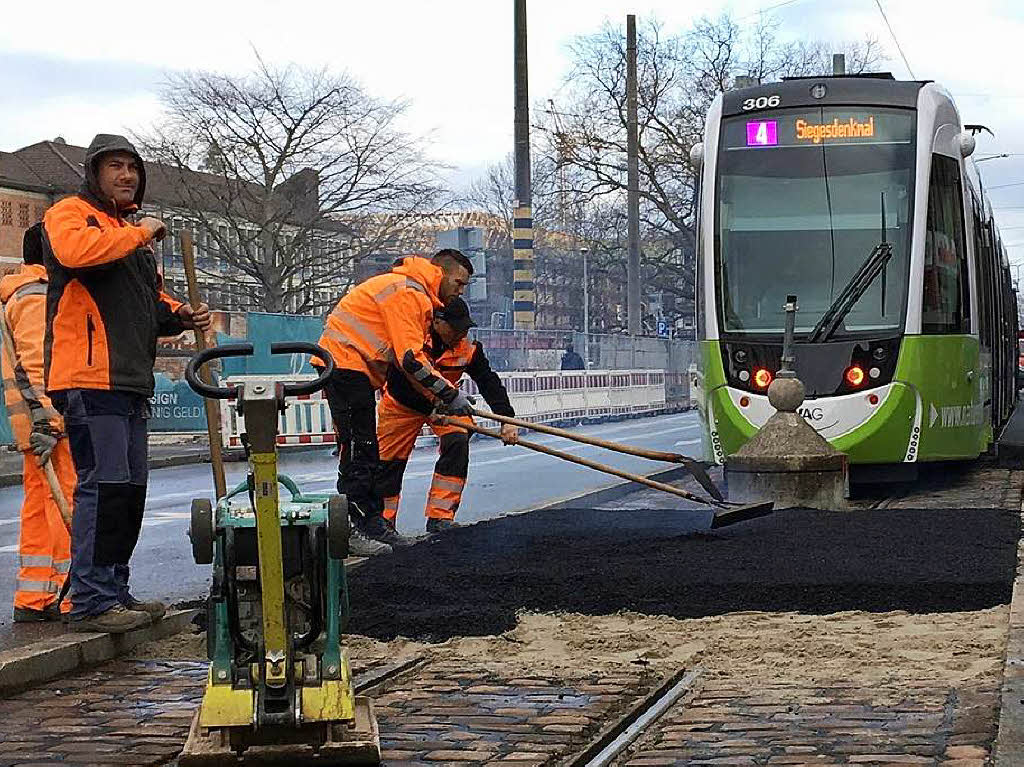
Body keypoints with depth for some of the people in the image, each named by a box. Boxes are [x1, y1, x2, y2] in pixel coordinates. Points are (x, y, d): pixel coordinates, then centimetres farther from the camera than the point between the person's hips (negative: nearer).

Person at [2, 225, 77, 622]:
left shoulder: (32, 295, 23)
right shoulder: (37, 298, -10)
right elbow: (35, 365, -20)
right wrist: (44, 421, -26)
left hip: (44, 425, 11)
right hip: (52, 424, -11)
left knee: (40, 509, 11)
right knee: (67, 506, -11)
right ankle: (69, 598, -11)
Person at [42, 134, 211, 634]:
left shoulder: (132, 232, 27)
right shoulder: (69, 214, -1)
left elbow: (151, 301, 32)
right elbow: (75, 251, -25)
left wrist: (180, 315, 10)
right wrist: (140, 234, -14)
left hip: (129, 382, 9)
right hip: (88, 379, -9)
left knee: (131, 489, 11)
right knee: (104, 484, -14)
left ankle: (114, 592, 18)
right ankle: (90, 602, -13)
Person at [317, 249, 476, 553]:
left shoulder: (417, 296, 19)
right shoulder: (406, 291, -16)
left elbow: (414, 355, 17)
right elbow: (411, 358, -22)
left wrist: (438, 402, 7)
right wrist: (449, 394, -16)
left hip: (356, 369, 11)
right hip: (345, 365, -11)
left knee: (366, 452, 13)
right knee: (358, 448, -12)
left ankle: (372, 523, 18)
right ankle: (352, 530, -12)